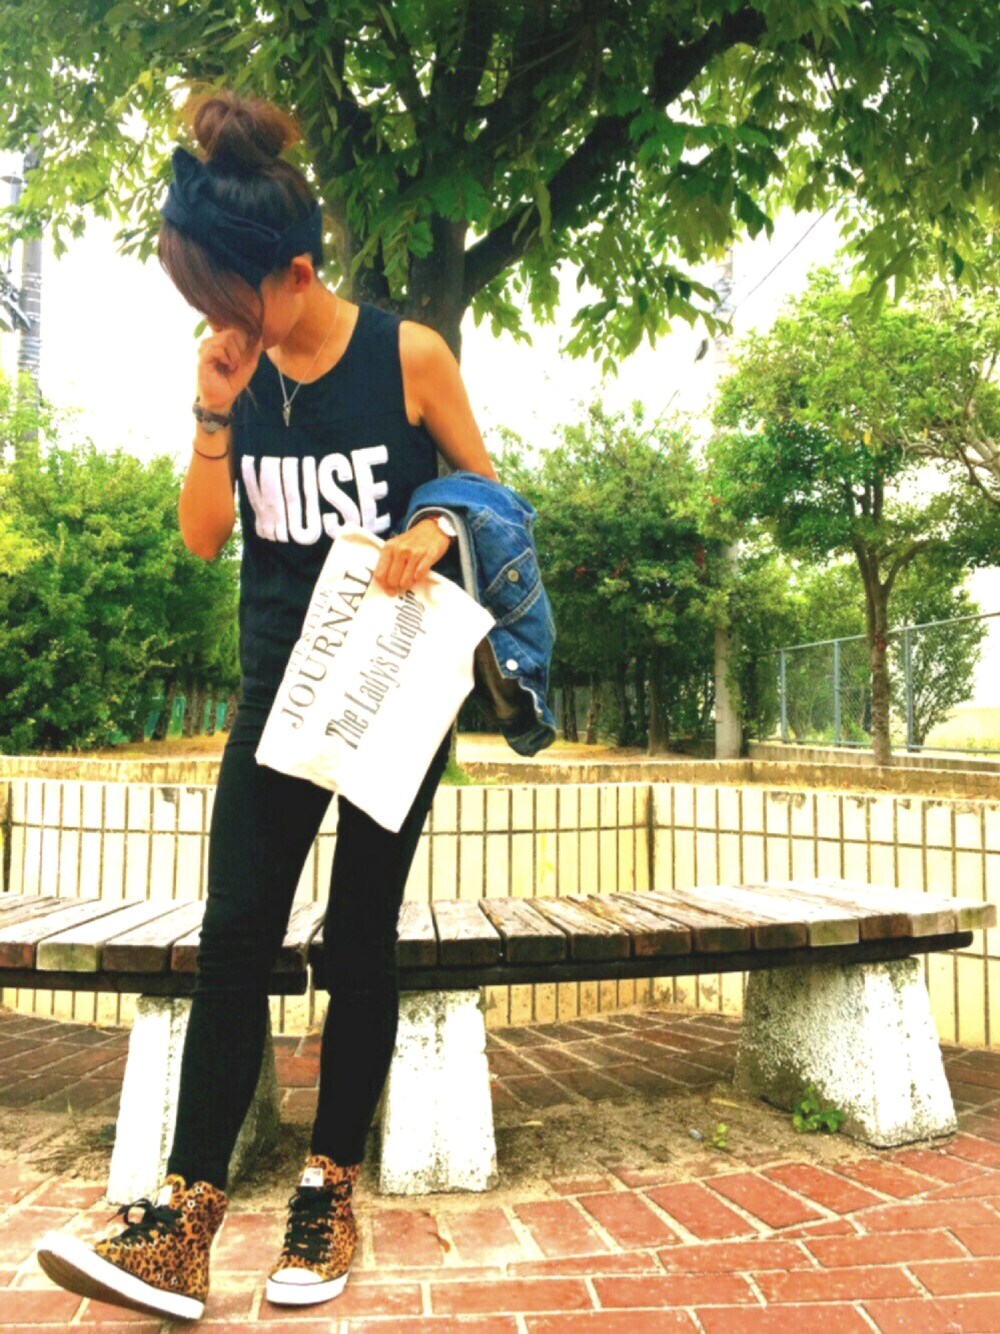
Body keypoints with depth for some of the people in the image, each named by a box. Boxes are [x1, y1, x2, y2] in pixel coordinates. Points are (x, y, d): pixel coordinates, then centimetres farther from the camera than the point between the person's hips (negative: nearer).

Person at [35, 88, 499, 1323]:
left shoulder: (408, 355, -8)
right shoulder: (233, 369, 2)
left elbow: (488, 486, 1)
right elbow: (203, 537, 2)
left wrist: (434, 534, -20)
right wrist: (215, 412, -11)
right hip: (278, 689, 3)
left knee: (359, 938, 5)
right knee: (233, 938, -2)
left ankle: (330, 1189, 20)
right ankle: (182, 1221, 4)